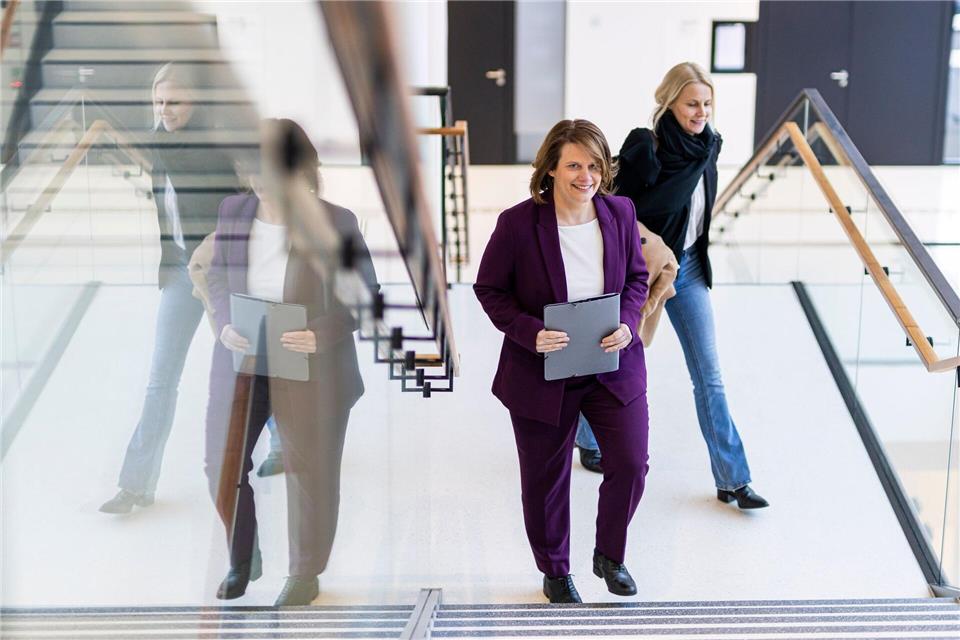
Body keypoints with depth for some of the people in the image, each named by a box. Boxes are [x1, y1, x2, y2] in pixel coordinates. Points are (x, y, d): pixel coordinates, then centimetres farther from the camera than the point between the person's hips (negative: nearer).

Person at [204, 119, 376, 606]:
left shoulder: (336, 223, -14)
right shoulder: (233, 212, -4)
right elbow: (217, 277, 8)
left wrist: (322, 334, -23)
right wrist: (225, 325, -10)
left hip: (309, 367, -3)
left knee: (309, 469, 11)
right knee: (223, 466, 10)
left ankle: (306, 574, 33)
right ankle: (242, 561, 36)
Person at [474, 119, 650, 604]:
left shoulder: (620, 212, -5)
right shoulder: (518, 223, -16)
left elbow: (637, 277, 7)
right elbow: (489, 289, -7)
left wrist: (627, 323, -11)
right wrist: (529, 332, -22)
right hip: (541, 373, -2)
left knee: (631, 463, 0)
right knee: (546, 478, 13)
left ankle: (609, 555, 30)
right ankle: (555, 572, 38)